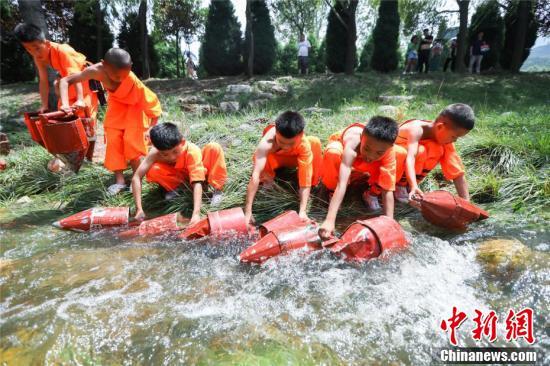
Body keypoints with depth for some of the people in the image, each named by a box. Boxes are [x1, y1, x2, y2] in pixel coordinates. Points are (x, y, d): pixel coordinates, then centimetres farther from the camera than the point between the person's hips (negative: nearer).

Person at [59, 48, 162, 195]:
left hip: (134, 107, -3)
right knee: (113, 141, -2)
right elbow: (65, 81, -23)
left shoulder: (133, 81, -38)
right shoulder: (97, 71, -31)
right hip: (116, 105, 3)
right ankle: (119, 180, 6)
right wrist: (65, 104, -39)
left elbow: (151, 103, -26)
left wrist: (152, 127, -26)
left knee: (132, 141, -11)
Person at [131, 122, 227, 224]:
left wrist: (196, 213, -55)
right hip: (179, 176, 2)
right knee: (152, 171, -29)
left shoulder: (192, 151, -38)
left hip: (197, 170, -1)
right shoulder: (155, 153, -31)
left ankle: (217, 190, -18)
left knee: (214, 148, -30)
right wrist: (139, 209, -39)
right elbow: (136, 178, -31)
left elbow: (197, 182, -45)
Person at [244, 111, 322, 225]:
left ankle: (314, 184, -8)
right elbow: (255, 175, -50)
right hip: (273, 156, 0)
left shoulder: (304, 144, -39)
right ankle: (268, 177, 1)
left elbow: (305, 178, -39)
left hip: (294, 157, 1)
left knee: (315, 142, -29)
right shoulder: (267, 142, -46)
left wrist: (302, 211, -48)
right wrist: (248, 212, -53)